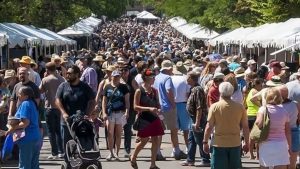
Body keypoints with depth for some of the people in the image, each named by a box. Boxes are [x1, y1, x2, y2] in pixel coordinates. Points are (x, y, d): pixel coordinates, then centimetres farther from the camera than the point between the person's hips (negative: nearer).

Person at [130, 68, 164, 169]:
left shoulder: (154, 91, 8)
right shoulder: (139, 91, -8)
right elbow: (135, 107, -12)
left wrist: (158, 110, -5)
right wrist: (149, 108, -22)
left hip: (154, 119, 5)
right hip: (144, 119, -5)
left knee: (155, 141, 2)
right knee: (144, 141, 3)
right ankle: (133, 158, 28)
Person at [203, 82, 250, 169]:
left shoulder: (214, 106, -7)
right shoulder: (240, 107, -1)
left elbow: (209, 127, -9)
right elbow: (245, 127, 1)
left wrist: (205, 142, 0)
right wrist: (247, 143, 12)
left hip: (219, 144, -2)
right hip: (235, 144, 2)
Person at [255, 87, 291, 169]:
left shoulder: (263, 109, -5)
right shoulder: (284, 111, 4)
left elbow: (259, 124, -21)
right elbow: (288, 131, 6)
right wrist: (289, 145, 14)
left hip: (266, 144, -1)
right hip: (281, 144, 1)